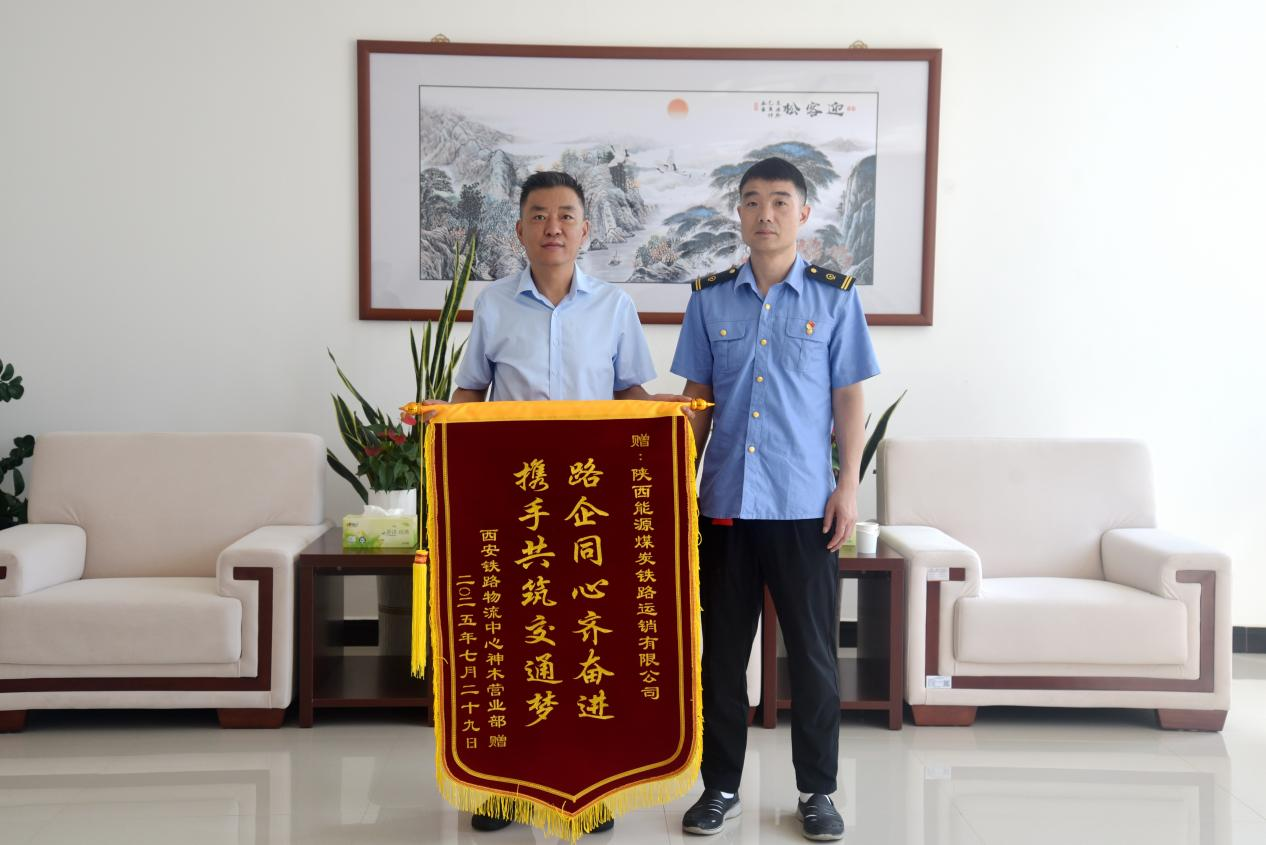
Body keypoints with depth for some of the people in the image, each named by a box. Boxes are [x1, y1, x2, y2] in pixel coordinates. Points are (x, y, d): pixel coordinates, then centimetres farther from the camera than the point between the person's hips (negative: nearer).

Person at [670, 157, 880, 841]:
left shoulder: (835, 296, 1)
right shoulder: (709, 298, 6)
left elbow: (849, 399, 2)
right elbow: (697, 400, 9)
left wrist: (848, 487, -4)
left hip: (805, 503, -2)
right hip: (725, 500, 2)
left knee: (813, 651, 6)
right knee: (722, 649, 10)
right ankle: (721, 786, 24)